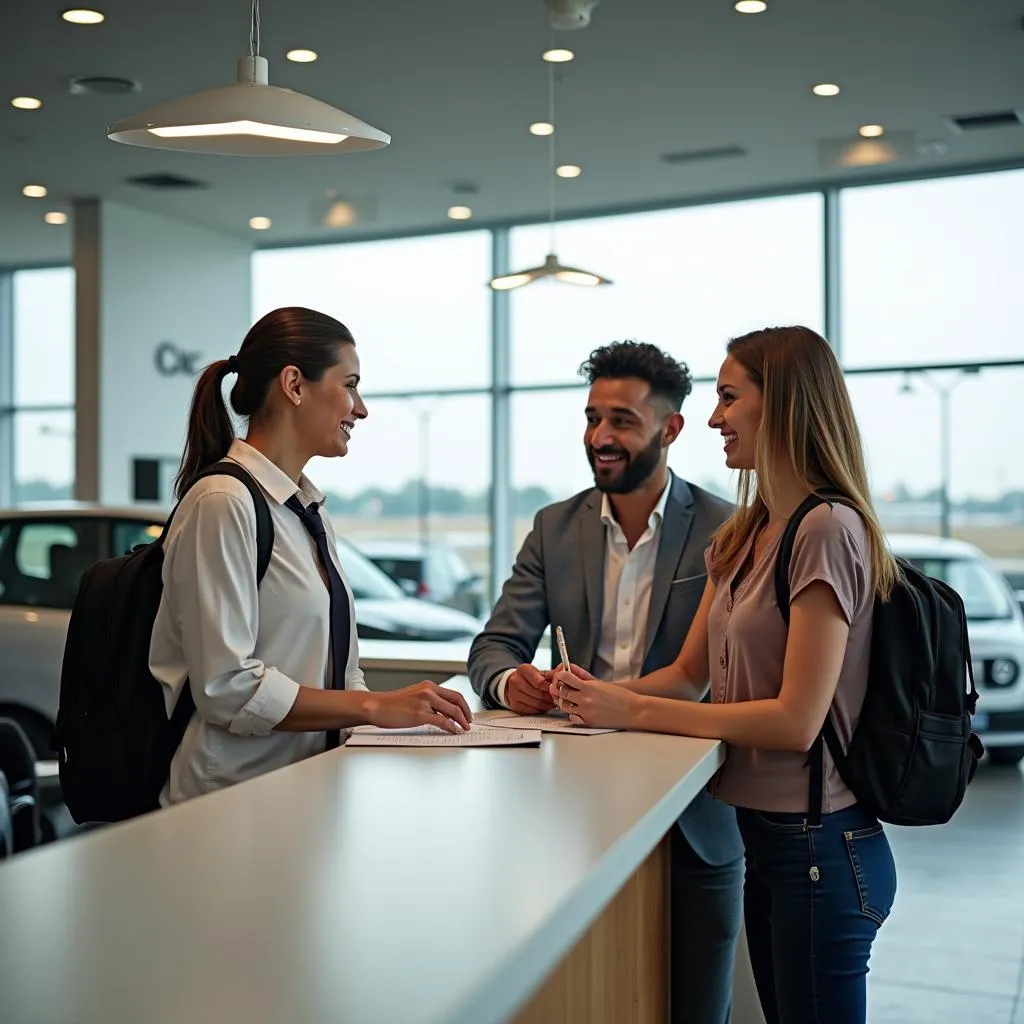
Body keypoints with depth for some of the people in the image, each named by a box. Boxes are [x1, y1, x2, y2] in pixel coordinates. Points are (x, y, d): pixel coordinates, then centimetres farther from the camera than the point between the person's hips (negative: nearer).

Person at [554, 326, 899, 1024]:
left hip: (820, 845, -8)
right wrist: (604, 694, -7)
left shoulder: (828, 531, -18)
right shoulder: (744, 537, 10)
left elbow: (796, 719, -21)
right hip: (765, 836, 8)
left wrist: (635, 711, -18)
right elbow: (691, 674, 11)